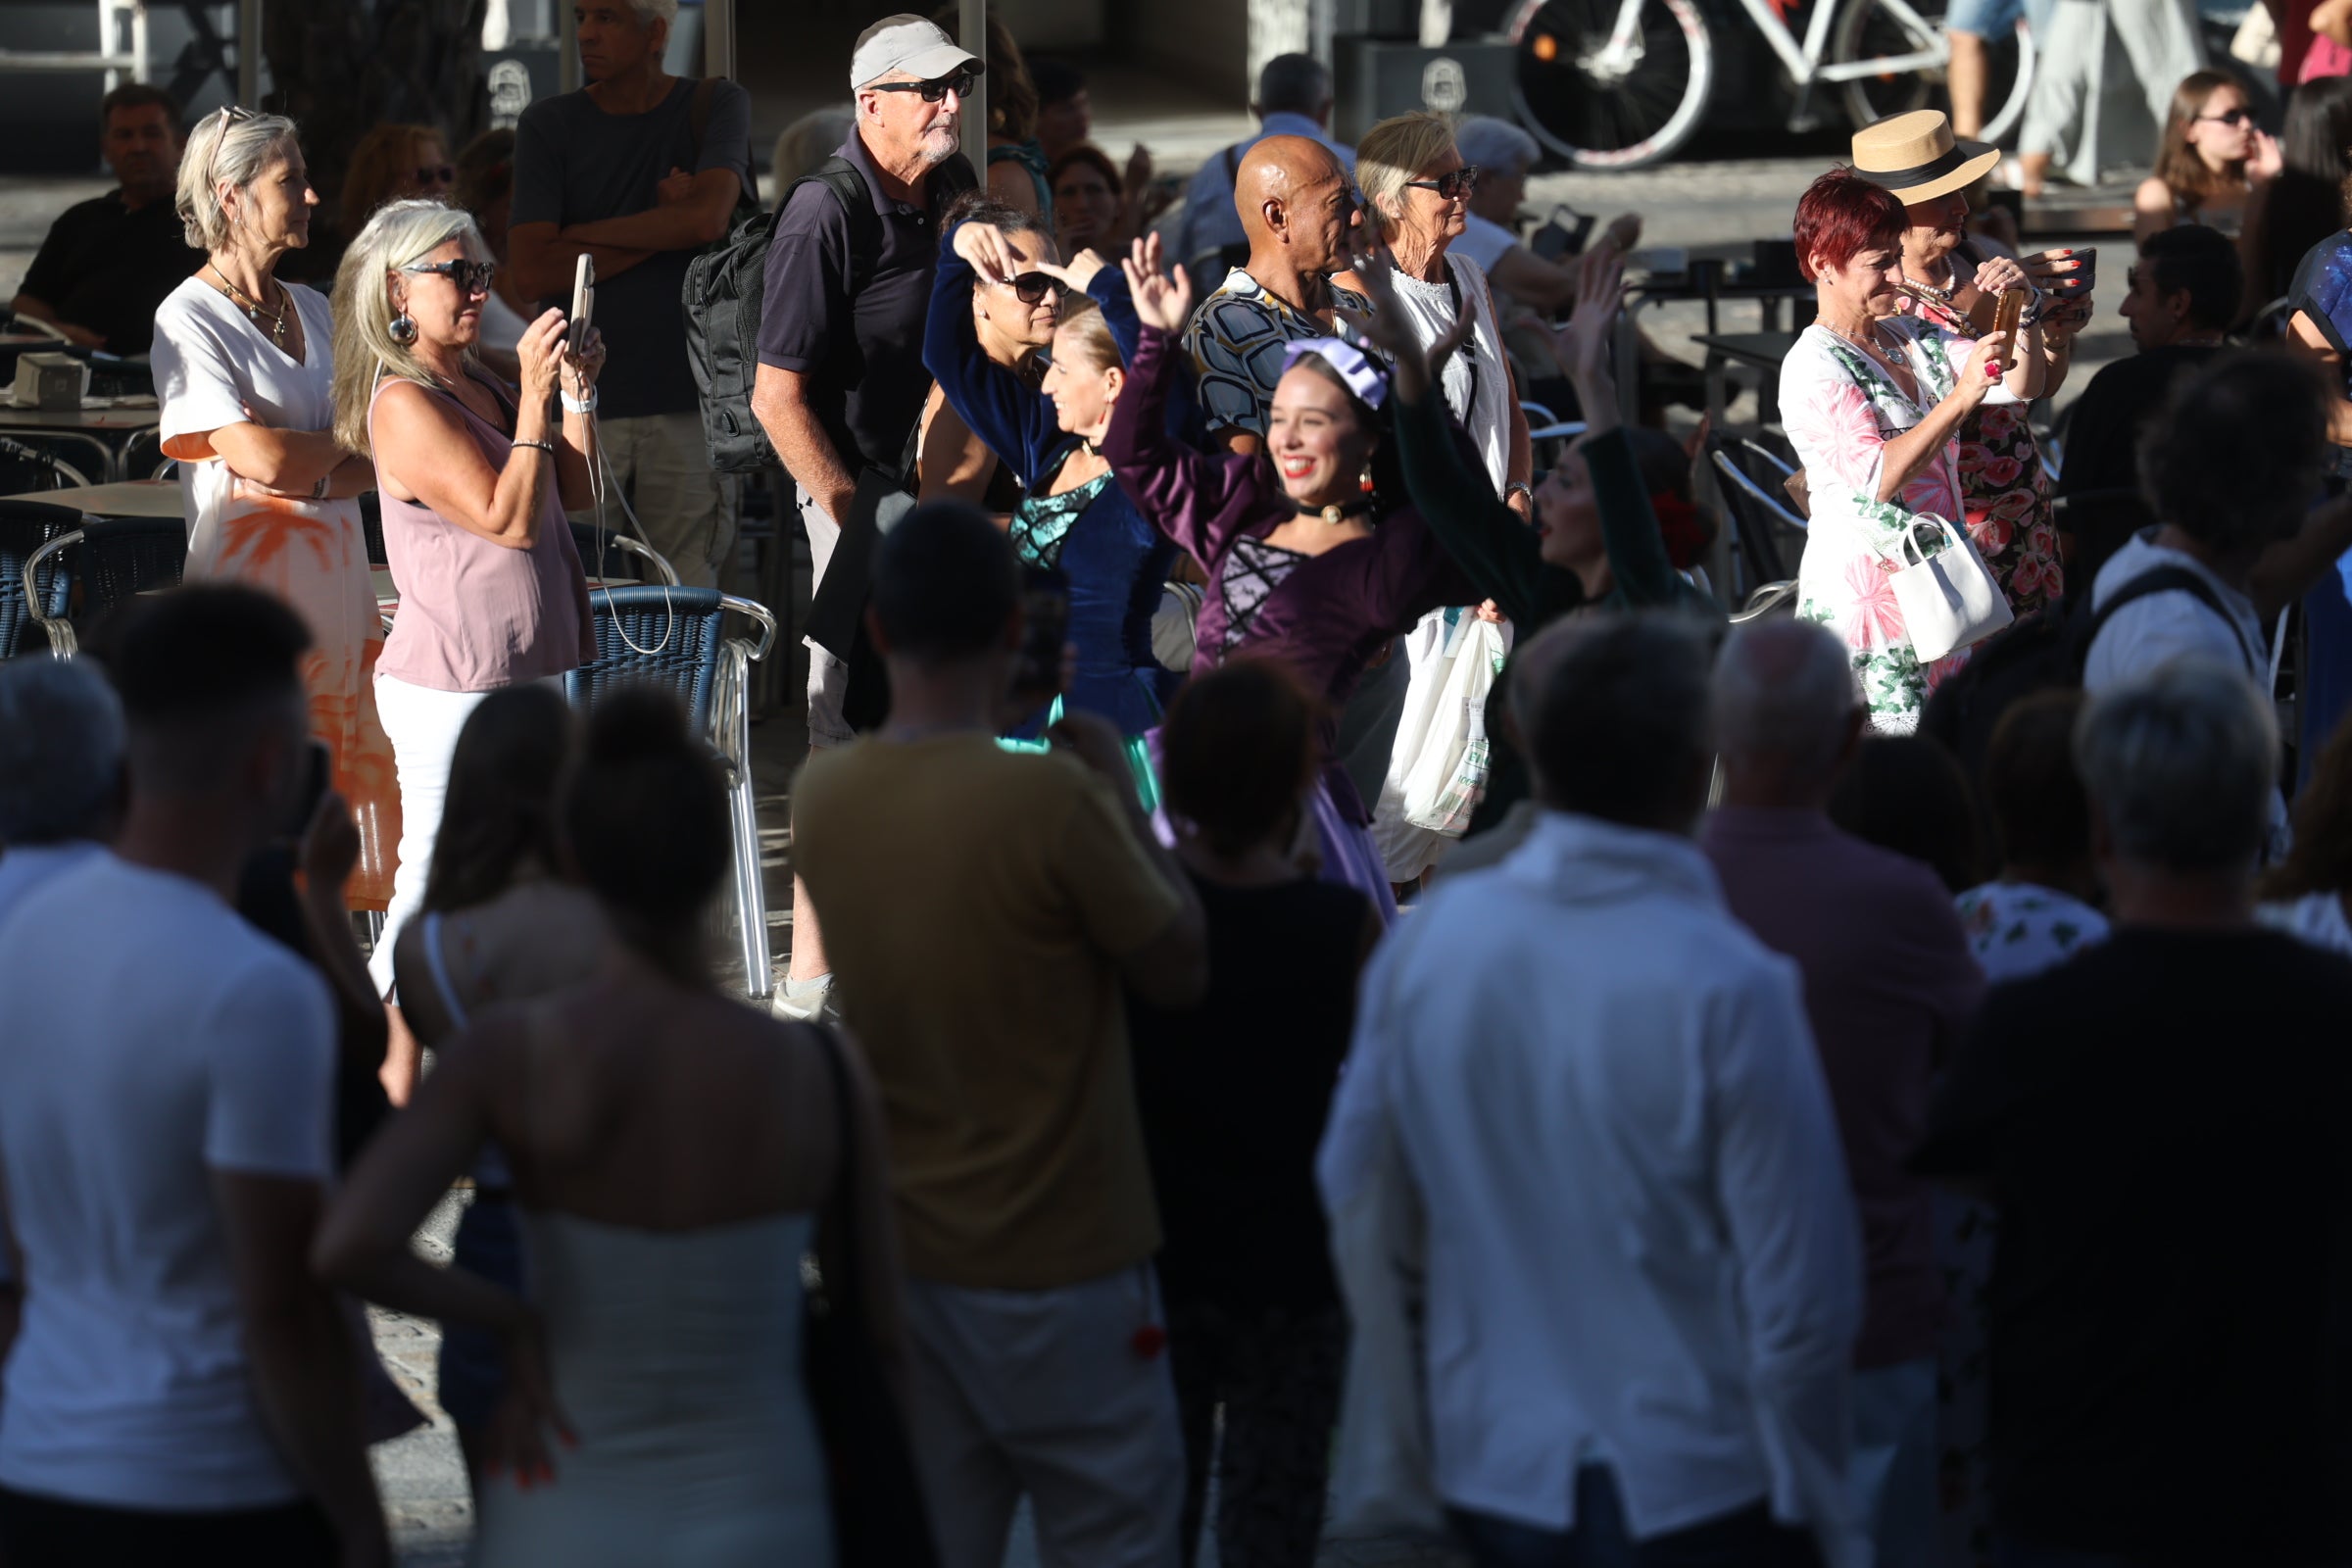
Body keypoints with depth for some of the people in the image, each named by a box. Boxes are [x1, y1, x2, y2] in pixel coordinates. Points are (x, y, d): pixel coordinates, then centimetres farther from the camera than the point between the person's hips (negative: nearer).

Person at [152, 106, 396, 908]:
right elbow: (260, 455, -16)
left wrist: (312, 478, -10)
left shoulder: (314, 310, 14)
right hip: (249, 585, -7)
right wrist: (348, 445, 0)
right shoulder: (190, 318, -7)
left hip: (336, 572, 7)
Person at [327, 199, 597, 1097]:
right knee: (436, 874, -5)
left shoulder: (478, 386, 11)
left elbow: (573, 491, 14)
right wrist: (535, 399, -21)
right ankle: (394, 1083, 2)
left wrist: (578, 389, 4)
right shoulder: (406, 405, -16)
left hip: (521, 671, 9)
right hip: (450, 685, -9)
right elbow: (509, 519, -22)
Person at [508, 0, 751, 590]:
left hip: (688, 401, 0)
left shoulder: (718, 105, 6)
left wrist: (579, 235, -5)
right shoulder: (549, 125, 5)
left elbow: (710, 217, -12)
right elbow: (531, 271, -5)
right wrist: (666, 223, -6)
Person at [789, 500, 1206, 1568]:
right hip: (1060, 1267, -6)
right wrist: (1118, 790, -1)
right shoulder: (1050, 798, -22)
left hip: (904, 1253, 6)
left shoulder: (823, 794, -3)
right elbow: (1181, 971, -10)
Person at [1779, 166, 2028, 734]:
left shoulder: (1910, 339, 11)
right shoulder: (1814, 369, -13)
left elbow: (2019, 385, 10)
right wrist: (1960, 398, -29)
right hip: (1862, 595, -7)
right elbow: (1877, 478, -24)